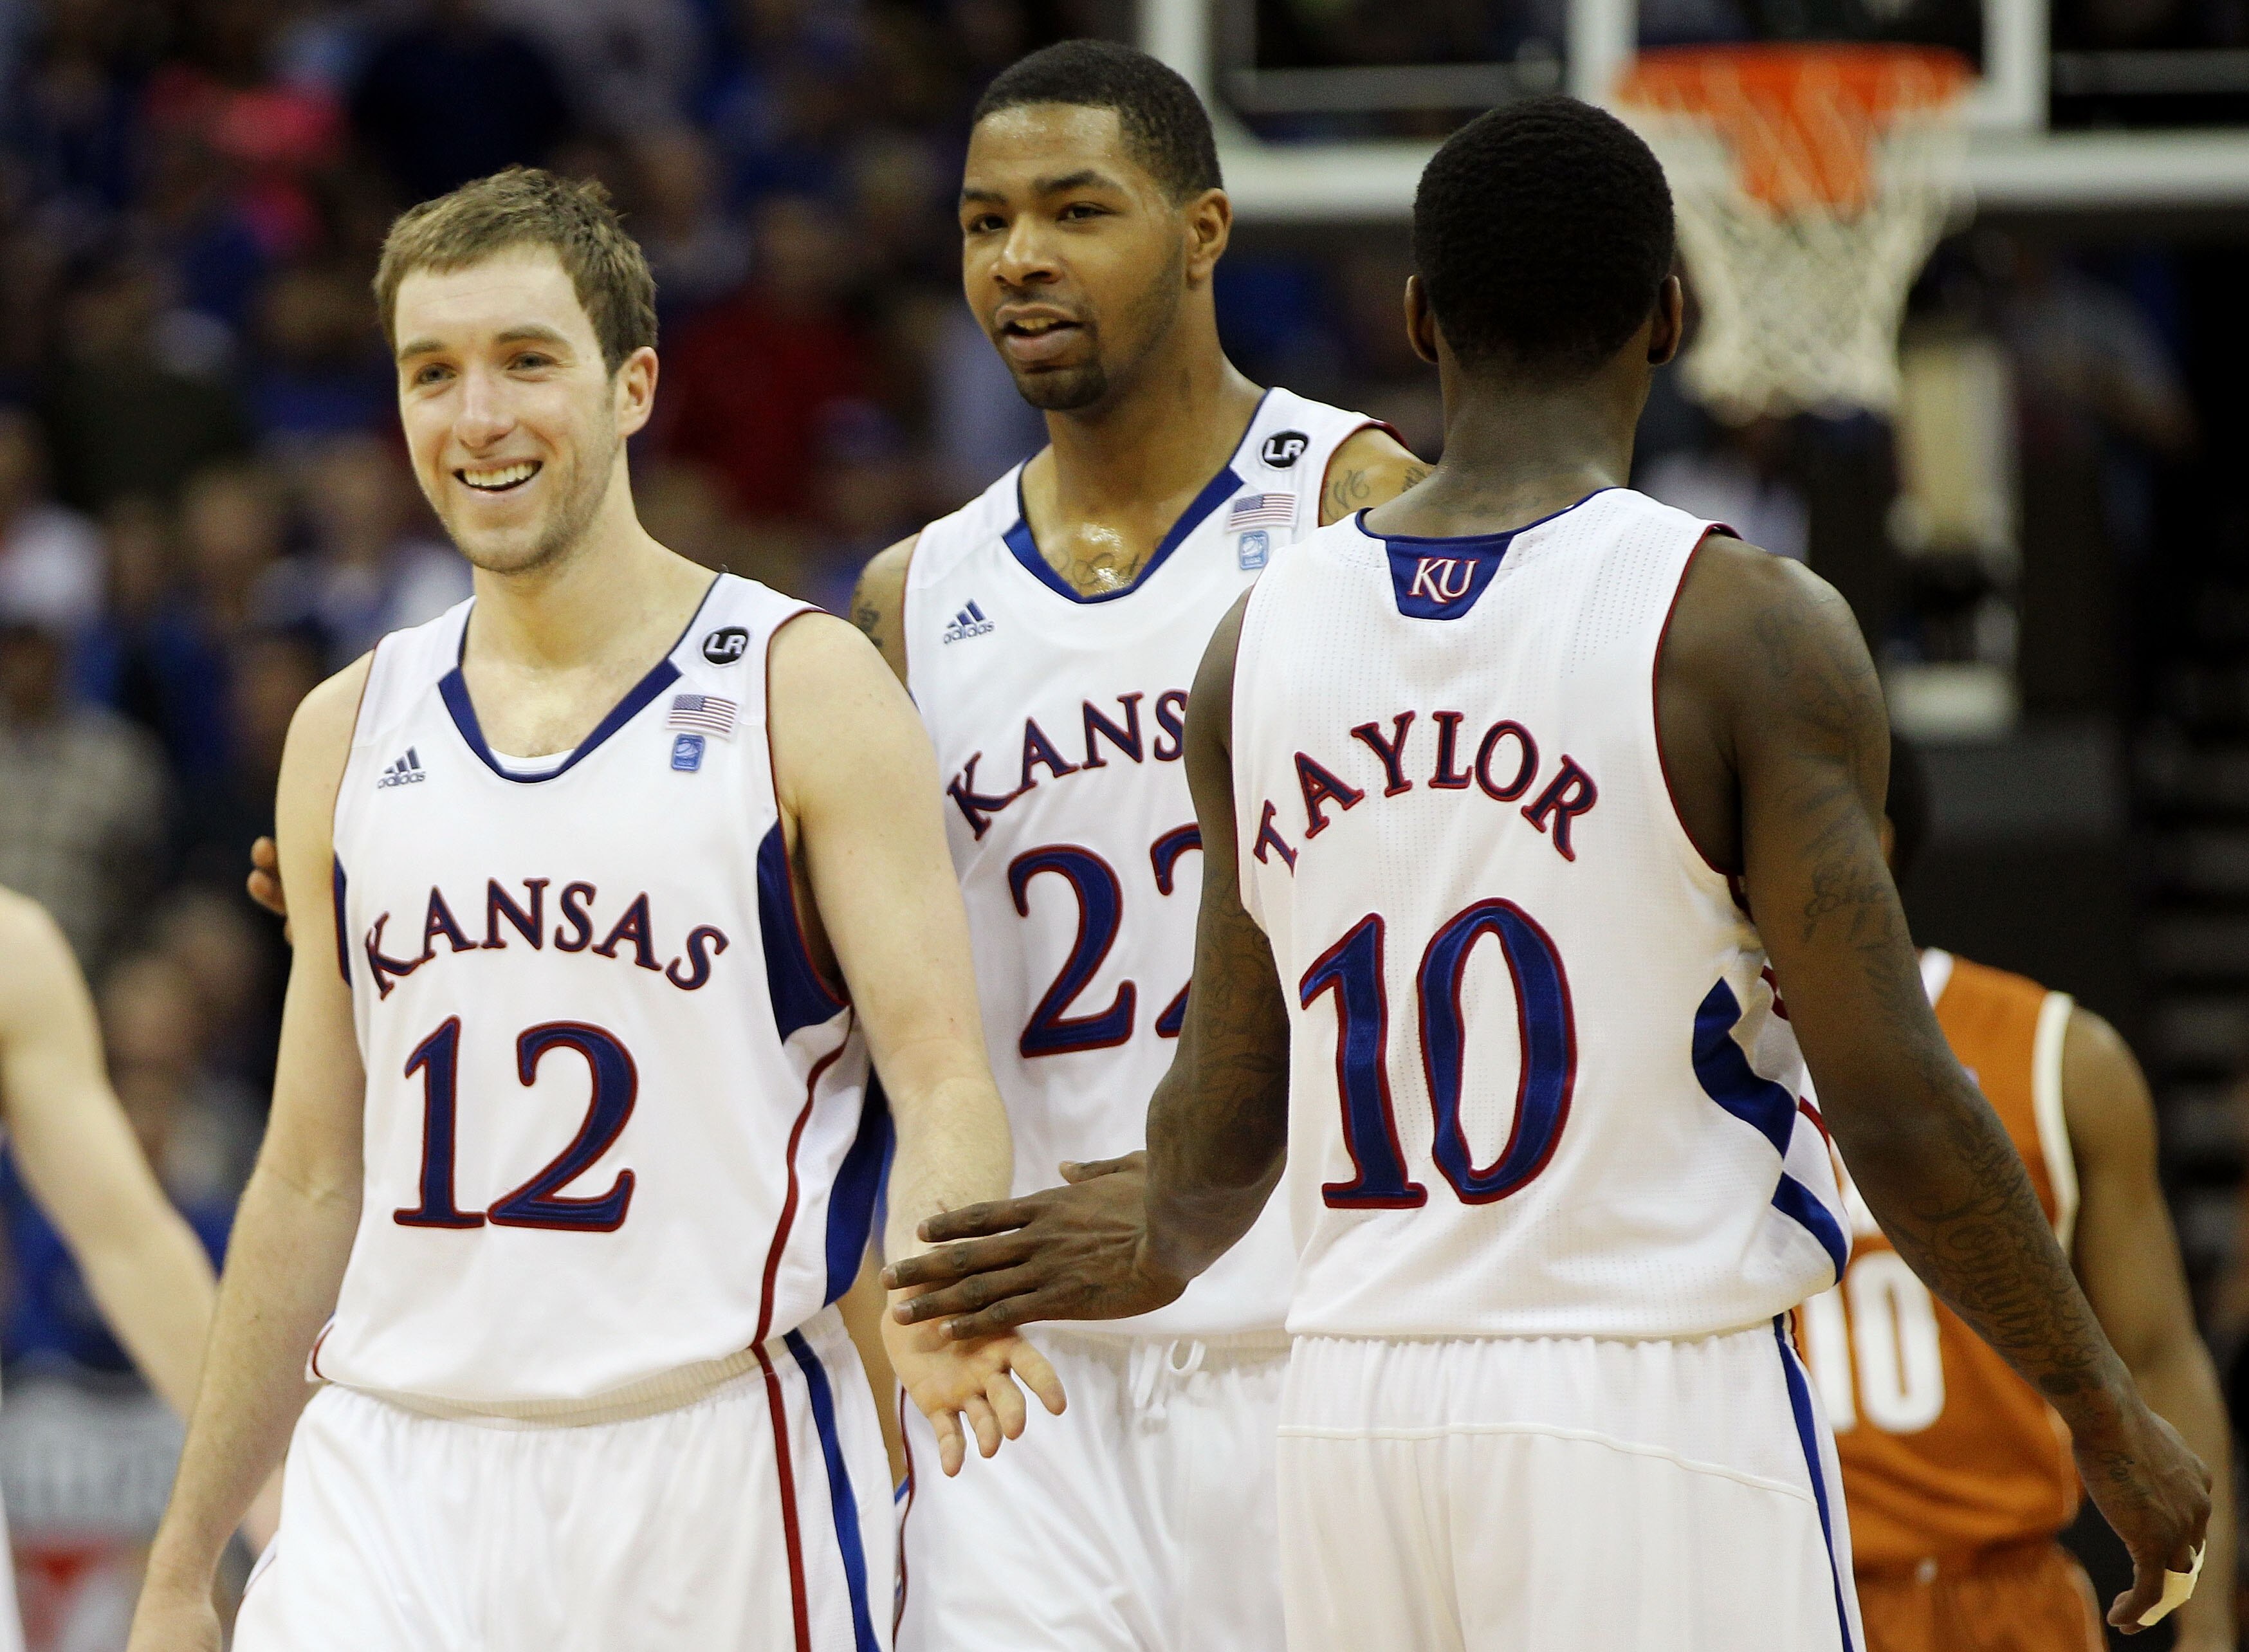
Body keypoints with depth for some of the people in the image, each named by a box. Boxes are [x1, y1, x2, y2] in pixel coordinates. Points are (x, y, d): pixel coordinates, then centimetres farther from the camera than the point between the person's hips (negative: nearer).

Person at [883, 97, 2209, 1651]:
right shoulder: (1748, 626, -8)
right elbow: (1893, 1105, -11)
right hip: (1661, 1410, -5)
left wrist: (1163, 1246, 37)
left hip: (1353, 1406, 5)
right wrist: (2108, 1413, 1)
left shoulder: (1264, 638, 7)